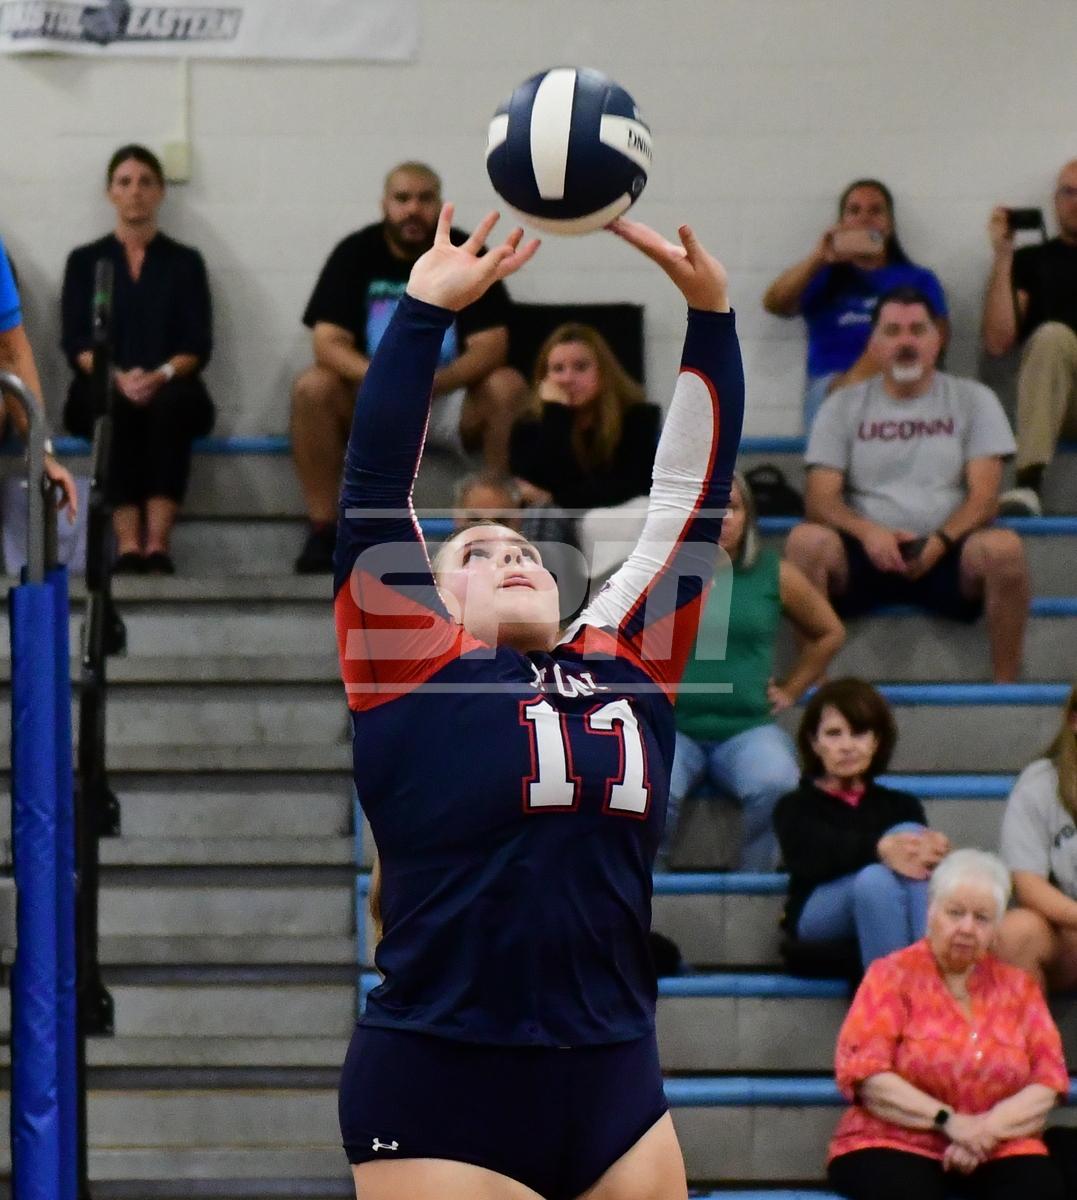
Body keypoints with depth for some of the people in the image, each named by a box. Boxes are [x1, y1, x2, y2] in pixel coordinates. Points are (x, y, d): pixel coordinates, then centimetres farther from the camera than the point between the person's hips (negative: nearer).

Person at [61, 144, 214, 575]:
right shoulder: (85, 261, 14)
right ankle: (127, 544, -45)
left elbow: (199, 345, 4)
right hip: (102, 391, 0)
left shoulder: (185, 262, 14)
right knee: (116, 409, -37)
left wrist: (161, 375, -17)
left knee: (170, 405, -36)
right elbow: (76, 343, 3)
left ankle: (158, 543, -44)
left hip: (170, 389, 0)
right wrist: (118, 377, -18)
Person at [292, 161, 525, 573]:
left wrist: (432, 383, -32)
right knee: (311, 389, -28)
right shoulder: (355, 254, -4)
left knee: (509, 388, -29)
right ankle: (323, 531, -24)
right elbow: (327, 343, -13)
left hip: (450, 402, 0)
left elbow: (491, 346, -13)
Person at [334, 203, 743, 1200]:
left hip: (616, 1089, 5)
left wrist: (710, 312, 9)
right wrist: (428, 304, -5)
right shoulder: (411, 666, 4)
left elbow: (690, 494, 14)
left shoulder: (624, 664, 14)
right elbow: (374, 482, -2)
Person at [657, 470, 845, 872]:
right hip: (670, 728, -1)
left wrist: (791, 690, 17)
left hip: (748, 729, 1)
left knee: (775, 786, -33)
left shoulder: (775, 576, 8)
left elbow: (829, 633, 23)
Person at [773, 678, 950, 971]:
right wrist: (880, 848, -31)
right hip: (817, 914, -2)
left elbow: (916, 846, 3)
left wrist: (933, 849, -26)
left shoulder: (901, 806, 27)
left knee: (910, 832, -25)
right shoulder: (795, 807, 15)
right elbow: (813, 854, -10)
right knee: (875, 877, -34)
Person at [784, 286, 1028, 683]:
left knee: (1004, 548, -33)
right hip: (867, 556, 1)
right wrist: (867, 531, -19)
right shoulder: (844, 407, 12)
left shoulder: (972, 400, 11)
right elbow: (820, 498, 3)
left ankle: (1006, 687, -22)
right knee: (807, 541, -31)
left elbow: (984, 496, 2)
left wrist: (939, 542, -18)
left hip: (945, 557, 0)